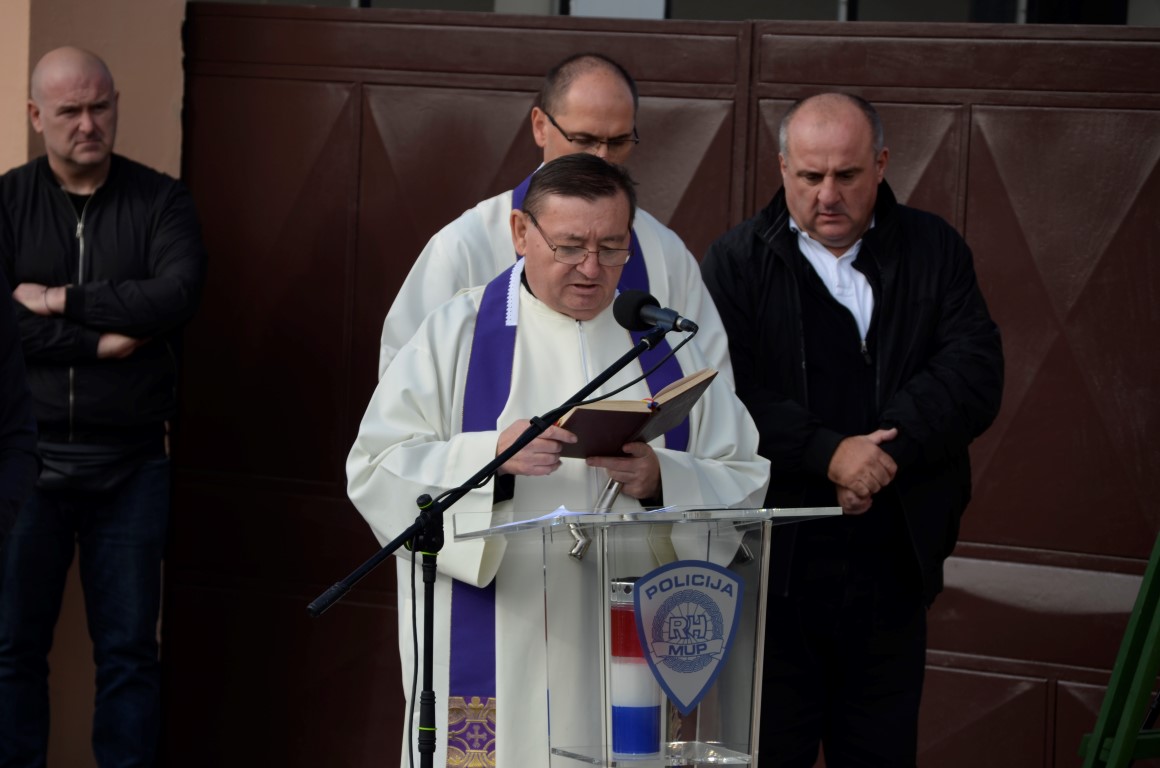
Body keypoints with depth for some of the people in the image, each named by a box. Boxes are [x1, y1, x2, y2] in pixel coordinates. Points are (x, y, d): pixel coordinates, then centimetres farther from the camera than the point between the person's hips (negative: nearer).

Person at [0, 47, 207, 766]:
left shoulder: (161, 201, 3)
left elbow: (179, 295, -14)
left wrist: (59, 301, -13)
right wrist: (101, 339, -15)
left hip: (132, 462, 0)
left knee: (129, 648, 5)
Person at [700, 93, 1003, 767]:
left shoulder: (932, 251, 8)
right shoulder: (737, 262, 2)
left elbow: (974, 373, -4)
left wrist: (885, 453, -17)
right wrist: (829, 453, -21)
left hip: (893, 568, 2)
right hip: (773, 561, -2)